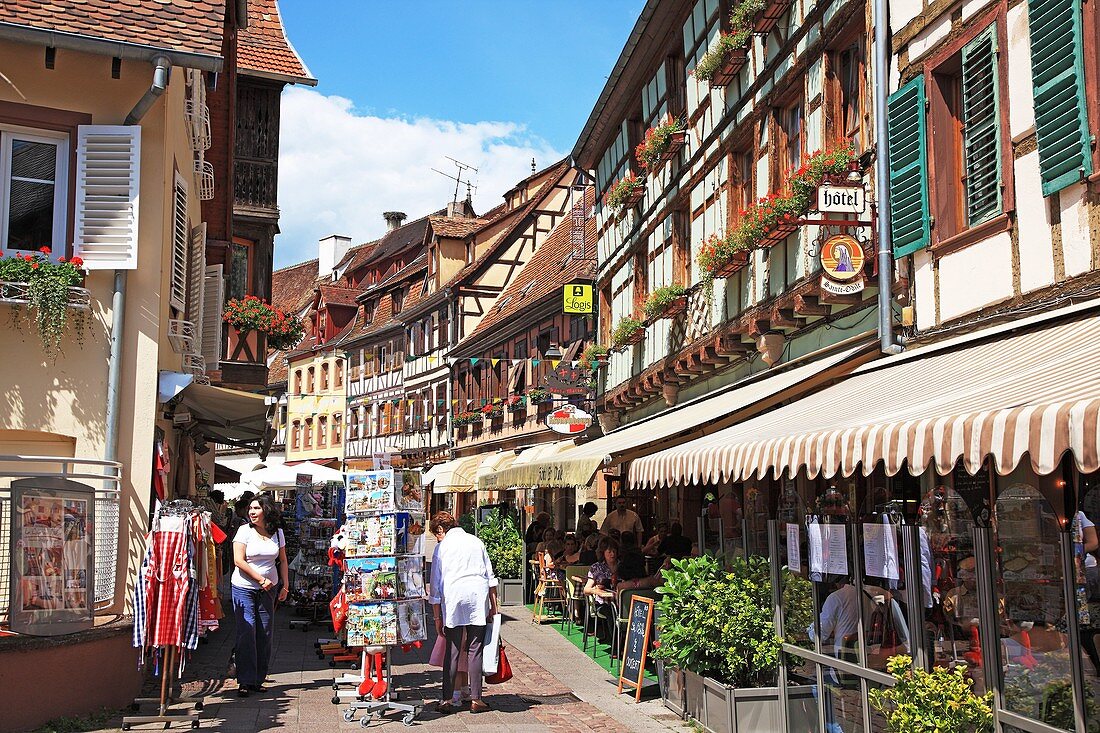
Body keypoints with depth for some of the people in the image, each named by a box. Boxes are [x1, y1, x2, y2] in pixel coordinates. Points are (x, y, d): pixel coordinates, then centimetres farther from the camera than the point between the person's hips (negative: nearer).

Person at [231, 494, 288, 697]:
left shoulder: (277, 533, 6)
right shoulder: (245, 531, -6)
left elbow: (282, 560, 14)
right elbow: (239, 560, -12)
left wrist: (285, 585, 6)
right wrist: (261, 579, -14)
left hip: (268, 589, 4)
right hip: (244, 588, -4)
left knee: (265, 634, 4)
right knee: (247, 633, -7)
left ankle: (258, 679, 14)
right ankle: (245, 681, -1)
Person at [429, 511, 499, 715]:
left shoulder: (442, 547, 5)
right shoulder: (476, 542, 15)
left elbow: (436, 585, 4)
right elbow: (490, 577, 14)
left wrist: (437, 616, 9)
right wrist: (493, 606, 18)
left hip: (453, 600, -2)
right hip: (479, 599, 2)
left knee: (452, 651, 4)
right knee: (475, 650, 5)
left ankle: (448, 699, 5)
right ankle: (476, 699, 5)